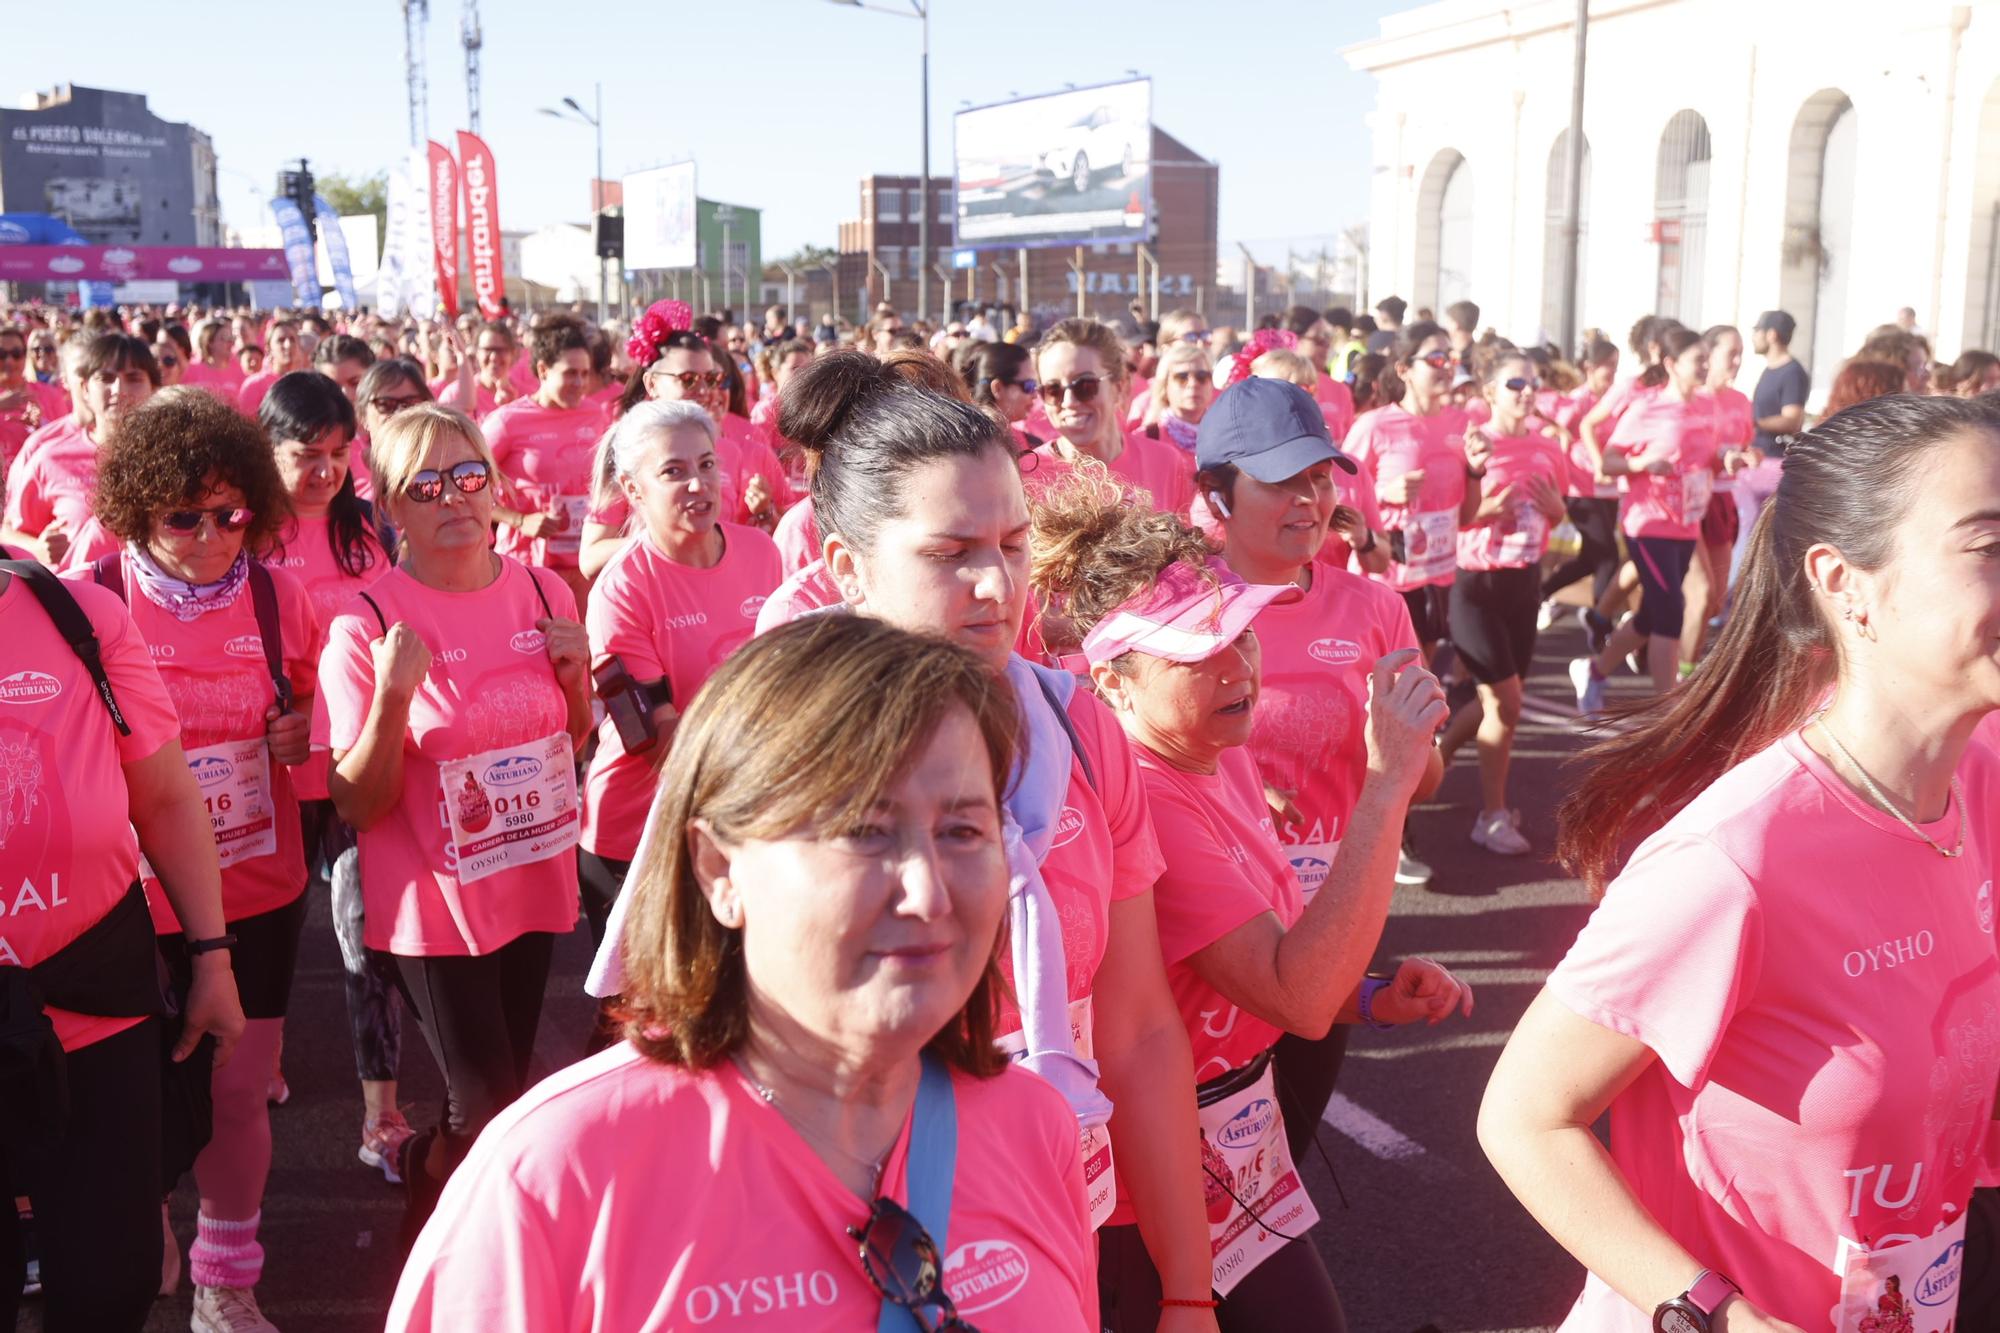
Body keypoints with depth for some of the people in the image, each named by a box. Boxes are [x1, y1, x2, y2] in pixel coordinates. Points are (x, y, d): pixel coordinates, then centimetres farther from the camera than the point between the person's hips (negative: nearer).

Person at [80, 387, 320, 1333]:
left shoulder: (278, 597, -4)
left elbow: (310, 714, 13)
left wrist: (305, 735, -9)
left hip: (258, 894, 2)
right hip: (135, 903, -2)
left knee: (239, 1093, 10)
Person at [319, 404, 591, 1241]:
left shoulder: (544, 593, -1)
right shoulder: (366, 625, -15)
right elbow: (357, 805, -14)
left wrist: (576, 675, -8)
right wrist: (393, 696, -29)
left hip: (535, 885, 5)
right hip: (435, 905, -5)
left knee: (505, 1090, 18)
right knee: (491, 1109, 2)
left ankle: (432, 1171, 46)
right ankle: (429, 1180, 33)